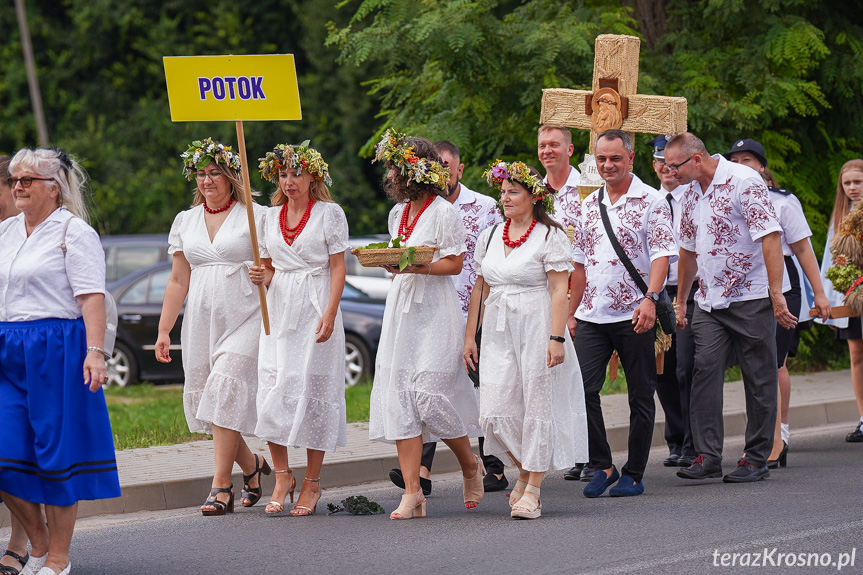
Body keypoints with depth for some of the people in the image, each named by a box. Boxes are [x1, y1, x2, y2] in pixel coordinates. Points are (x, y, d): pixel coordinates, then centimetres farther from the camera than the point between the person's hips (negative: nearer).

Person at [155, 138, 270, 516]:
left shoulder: (256, 216, 1)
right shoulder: (185, 221, 15)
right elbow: (178, 281, 16)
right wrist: (163, 331, 12)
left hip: (245, 318, -5)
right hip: (201, 321, 5)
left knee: (226, 391, -16)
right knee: (202, 399, 2)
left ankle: (221, 486, -15)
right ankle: (251, 465, 25)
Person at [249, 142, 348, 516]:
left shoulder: (329, 213, 0)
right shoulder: (272, 217, 13)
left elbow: (338, 267, -4)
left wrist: (330, 314, -14)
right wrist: (261, 277, -5)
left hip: (315, 308, -4)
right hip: (279, 310, 4)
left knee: (313, 391, -3)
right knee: (272, 391, -5)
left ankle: (312, 482, 3)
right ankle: (282, 476, 6)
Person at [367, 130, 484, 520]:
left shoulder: (443, 212, -7)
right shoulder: (398, 213, 16)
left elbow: (454, 264, -10)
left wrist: (416, 267, -21)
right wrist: (389, 263, 5)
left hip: (435, 310, -7)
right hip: (401, 306, 7)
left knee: (430, 394, -12)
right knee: (398, 396, -3)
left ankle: (470, 465, 14)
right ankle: (412, 492, -5)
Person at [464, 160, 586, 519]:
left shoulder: (550, 236, -4)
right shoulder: (490, 237, 13)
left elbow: (559, 291, -10)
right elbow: (479, 288, 16)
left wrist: (556, 338, -18)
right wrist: (469, 336, 11)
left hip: (537, 328, -5)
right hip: (498, 331, 5)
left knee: (537, 406, -2)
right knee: (494, 412, -2)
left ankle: (532, 490, 4)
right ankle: (525, 471, 20)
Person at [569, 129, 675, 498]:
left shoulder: (651, 201, -3)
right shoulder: (590, 205, 14)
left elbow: (662, 253, -11)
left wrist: (650, 298, -25)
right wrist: (571, 312, 17)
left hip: (634, 315, -4)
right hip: (592, 315, 5)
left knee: (641, 396, 2)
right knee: (582, 389, -7)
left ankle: (634, 474, 11)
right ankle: (601, 467, 5)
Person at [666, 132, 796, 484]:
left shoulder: (743, 182, -12)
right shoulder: (692, 192, 12)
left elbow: (770, 237, -17)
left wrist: (776, 296, -22)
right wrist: (679, 303, 26)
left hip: (750, 298, -7)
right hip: (709, 302, 7)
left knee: (759, 379, 1)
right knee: (704, 371, -5)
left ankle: (757, 459, 8)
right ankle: (707, 456, -4)